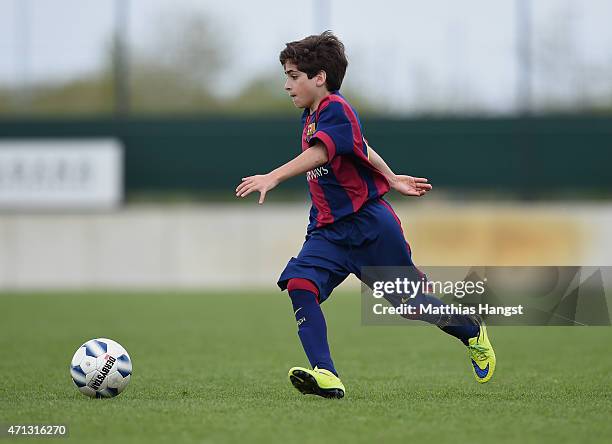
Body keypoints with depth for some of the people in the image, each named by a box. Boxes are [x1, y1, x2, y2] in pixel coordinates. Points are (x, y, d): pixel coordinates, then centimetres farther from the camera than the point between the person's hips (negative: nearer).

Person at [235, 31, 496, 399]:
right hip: (329, 229, 8)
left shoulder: (336, 110, -18)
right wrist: (391, 179, 30)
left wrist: (272, 178, -48)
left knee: (409, 302, 6)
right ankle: (326, 376, -27)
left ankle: (472, 332, 35)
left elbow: (318, 155, -36)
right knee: (300, 283, -20)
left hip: (369, 224, -8)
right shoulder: (312, 116, 11)